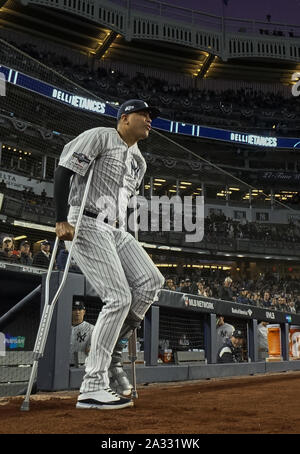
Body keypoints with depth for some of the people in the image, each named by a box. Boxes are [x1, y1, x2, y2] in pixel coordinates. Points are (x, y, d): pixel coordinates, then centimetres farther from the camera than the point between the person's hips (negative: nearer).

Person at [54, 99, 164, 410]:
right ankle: (92, 388, -10)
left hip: (116, 231, 8)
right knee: (119, 298, -17)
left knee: (151, 282, -10)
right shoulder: (99, 137, -3)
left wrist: (119, 233, 18)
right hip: (86, 225, -8)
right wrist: (61, 220, -20)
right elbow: (63, 171, -11)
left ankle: (111, 350, 4)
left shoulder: (138, 161, 22)